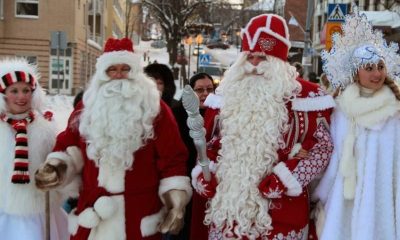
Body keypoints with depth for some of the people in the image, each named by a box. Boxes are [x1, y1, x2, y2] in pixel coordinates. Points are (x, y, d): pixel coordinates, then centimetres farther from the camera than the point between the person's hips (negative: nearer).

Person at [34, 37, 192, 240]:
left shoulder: (155, 109, -1)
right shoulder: (87, 107, 10)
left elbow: (171, 158, -5)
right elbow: (70, 145, 15)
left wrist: (176, 203, -11)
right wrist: (56, 167, -5)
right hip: (92, 210, 3)